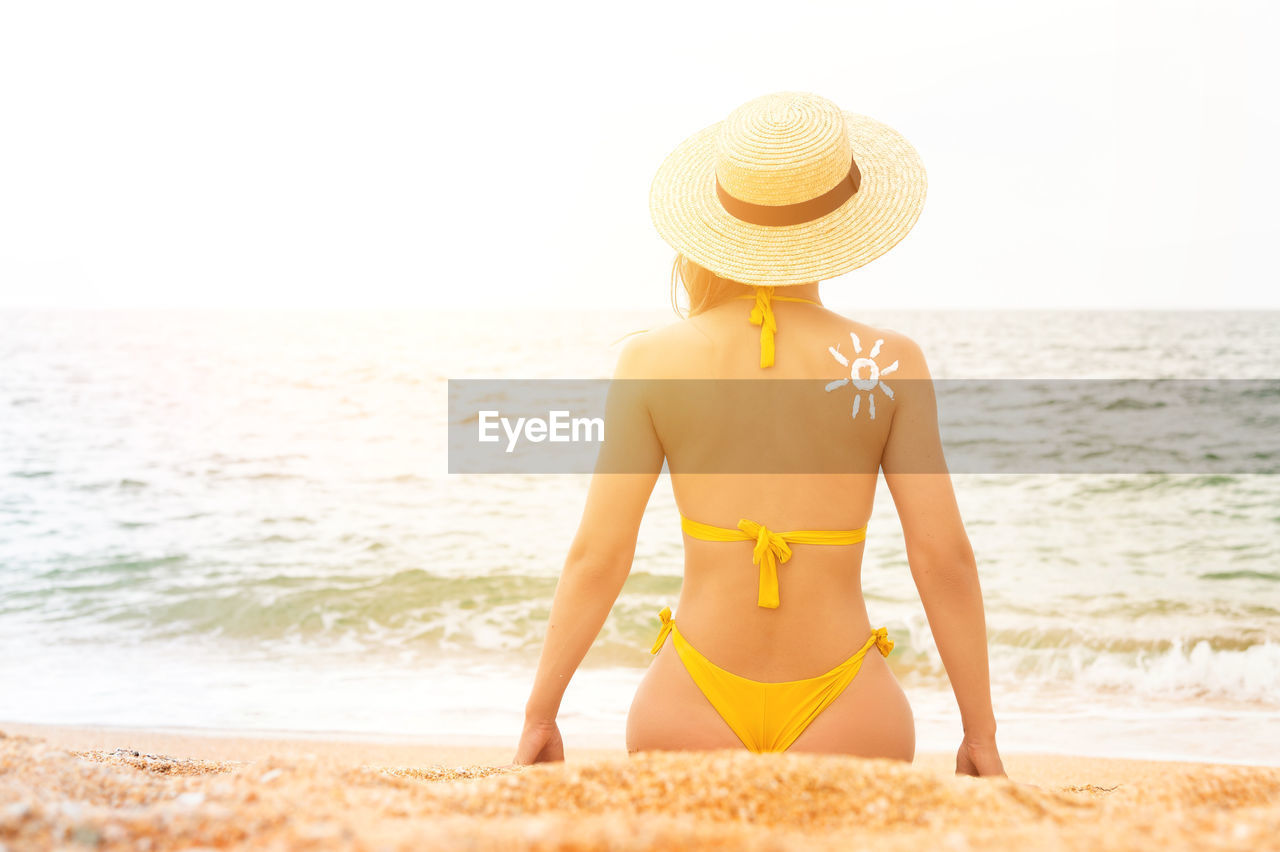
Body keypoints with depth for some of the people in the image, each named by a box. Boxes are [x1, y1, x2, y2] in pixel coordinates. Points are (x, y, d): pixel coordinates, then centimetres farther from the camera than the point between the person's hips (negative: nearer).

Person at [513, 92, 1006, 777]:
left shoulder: (652, 362, -4)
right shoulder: (890, 364, -4)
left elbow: (598, 554, -5)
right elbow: (943, 556, -5)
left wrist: (540, 715, 5)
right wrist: (980, 734, 4)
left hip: (692, 718, 1)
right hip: (846, 721, 0)